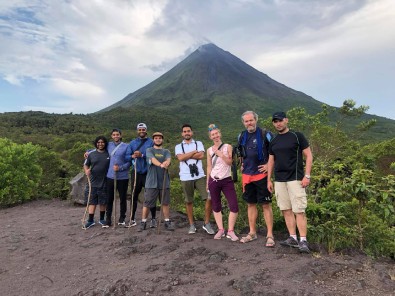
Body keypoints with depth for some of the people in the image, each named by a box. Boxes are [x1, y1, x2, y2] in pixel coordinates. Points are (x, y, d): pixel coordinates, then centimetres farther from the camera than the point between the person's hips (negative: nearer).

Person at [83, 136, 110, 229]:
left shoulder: (109, 154, 0)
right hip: (93, 182, 1)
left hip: (104, 183, 0)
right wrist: (86, 171, -10)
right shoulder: (91, 154, 3)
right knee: (92, 202, 5)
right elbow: (86, 165, 9)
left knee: (103, 202, 11)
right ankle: (90, 220, 14)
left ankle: (102, 219, 26)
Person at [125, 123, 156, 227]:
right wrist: (132, 156, -18)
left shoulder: (151, 142, 0)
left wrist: (142, 155, -23)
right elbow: (126, 156, 3)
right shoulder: (132, 143, 10)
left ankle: (153, 219, 13)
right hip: (136, 173, 3)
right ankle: (132, 219, 20)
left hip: (148, 173, -3)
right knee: (134, 196, 9)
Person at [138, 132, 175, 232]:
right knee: (147, 203, 3)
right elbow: (153, 159, -18)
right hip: (151, 182, -2)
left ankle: (167, 222, 18)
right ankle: (143, 222, 16)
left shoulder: (166, 151, 11)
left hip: (164, 181, 2)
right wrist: (161, 164, -39)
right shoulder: (149, 150, 3)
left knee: (165, 203, 7)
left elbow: (168, 160, -12)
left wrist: (166, 163, -37)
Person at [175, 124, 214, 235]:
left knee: (209, 198, -7)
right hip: (186, 178, 0)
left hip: (199, 176, 0)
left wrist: (186, 155, -5)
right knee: (188, 201, 8)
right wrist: (194, 152, -5)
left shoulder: (198, 143, 11)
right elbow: (180, 158, -9)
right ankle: (191, 225, 22)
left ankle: (207, 223, 8)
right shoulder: (178, 146, 10)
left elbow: (201, 155, -7)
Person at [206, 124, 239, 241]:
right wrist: (207, 182, 9)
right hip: (214, 181, 2)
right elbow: (209, 167, 10)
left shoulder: (228, 147, 2)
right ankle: (221, 230, 20)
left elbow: (230, 162, -5)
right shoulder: (209, 150, 5)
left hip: (227, 180, -1)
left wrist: (221, 154, -16)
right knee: (216, 207, 7)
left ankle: (230, 231, 7)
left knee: (234, 206, -7)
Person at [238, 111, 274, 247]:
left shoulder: (265, 134, -8)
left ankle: (270, 235, 9)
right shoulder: (242, 136, 8)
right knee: (250, 204, 13)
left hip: (261, 175, -5)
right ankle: (252, 233, 24)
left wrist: (269, 165, -8)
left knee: (266, 205, 0)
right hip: (247, 176, 5)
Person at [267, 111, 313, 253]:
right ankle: (293, 238, 17)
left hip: (295, 178, -5)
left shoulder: (297, 136, -2)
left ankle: (303, 240, 3)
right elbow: (271, 161, 17)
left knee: (299, 210, -6)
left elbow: (308, 156, -3)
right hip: (279, 180, 5)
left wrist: (307, 176, -10)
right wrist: (269, 179, 12)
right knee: (286, 210, 8)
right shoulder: (273, 141, 13)